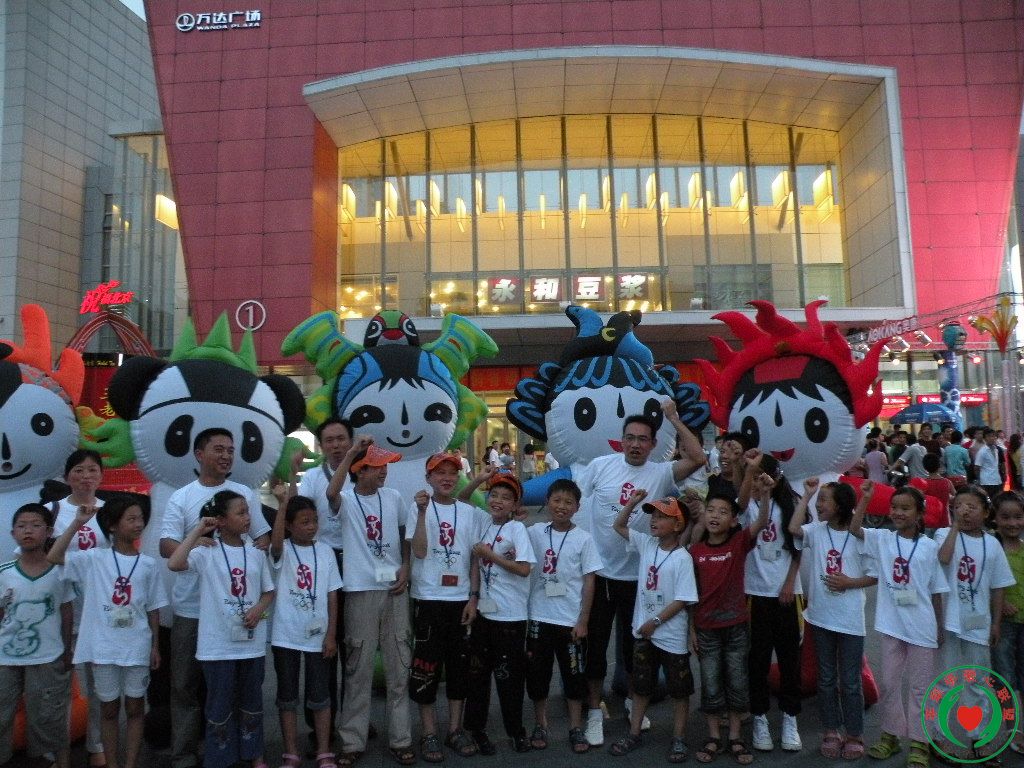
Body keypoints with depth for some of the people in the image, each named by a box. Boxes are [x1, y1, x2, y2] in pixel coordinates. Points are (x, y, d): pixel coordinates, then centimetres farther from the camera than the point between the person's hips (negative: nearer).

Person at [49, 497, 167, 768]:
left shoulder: (148, 564, 0)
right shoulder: (94, 558, -4)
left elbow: (153, 609, 5)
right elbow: (53, 557, -17)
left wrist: (155, 646, 4)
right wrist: (78, 522, -18)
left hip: (137, 649, 1)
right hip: (103, 648, -1)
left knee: (135, 708, 10)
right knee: (109, 708, 13)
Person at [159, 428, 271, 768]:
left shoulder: (246, 494, 7)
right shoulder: (181, 498, 1)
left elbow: (262, 537, 11)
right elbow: (166, 546, -8)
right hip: (192, 606, -1)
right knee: (186, 684, 8)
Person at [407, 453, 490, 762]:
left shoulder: (470, 513, 6)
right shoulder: (419, 508, -3)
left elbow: (474, 559, 8)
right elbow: (419, 551, -14)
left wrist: (473, 597, 0)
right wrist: (422, 511, -21)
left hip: (460, 599, 3)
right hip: (428, 599, -3)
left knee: (460, 664, 10)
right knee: (426, 665, 2)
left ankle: (455, 729, 24)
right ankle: (429, 733, 15)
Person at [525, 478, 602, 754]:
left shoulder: (584, 539, -5)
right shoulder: (535, 532, -1)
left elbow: (589, 582, -4)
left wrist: (583, 621, -7)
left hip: (571, 621, -1)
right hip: (539, 617, 2)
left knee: (574, 674, 8)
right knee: (537, 673, 10)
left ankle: (576, 728, 23)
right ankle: (540, 725, 27)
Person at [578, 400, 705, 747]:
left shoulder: (660, 473, -4)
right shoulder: (600, 465, -5)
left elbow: (698, 459, -17)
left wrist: (673, 417, -17)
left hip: (637, 577, 1)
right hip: (598, 572, -1)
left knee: (635, 644, 17)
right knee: (595, 644, 8)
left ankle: (632, 700, 40)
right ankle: (595, 711, 25)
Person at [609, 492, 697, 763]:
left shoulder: (682, 558, -17)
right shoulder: (647, 544, -1)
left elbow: (683, 600, -18)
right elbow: (619, 526, 9)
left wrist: (655, 622, -15)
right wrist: (632, 503, -7)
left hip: (672, 635, -5)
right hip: (643, 631, 6)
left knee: (679, 689, 9)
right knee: (641, 685, 17)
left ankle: (679, 738, 23)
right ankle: (633, 734, 28)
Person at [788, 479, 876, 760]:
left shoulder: (860, 537, -9)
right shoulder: (816, 531, -1)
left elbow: (875, 576, -3)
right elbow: (793, 528, -22)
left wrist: (849, 583, -18)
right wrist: (806, 495, -15)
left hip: (850, 620, -3)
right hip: (821, 616, 3)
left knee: (850, 681, 8)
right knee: (826, 679, 14)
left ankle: (855, 735, 23)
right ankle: (831, 732, 27)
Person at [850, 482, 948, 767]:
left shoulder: (930, 547, -4)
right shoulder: (882, 539, 0)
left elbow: (936, 591, 1)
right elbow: (854, 529, -14)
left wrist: (940, 627, 4)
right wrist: (865, 498, -18)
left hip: (922, 627, -2)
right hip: (891, 625, 2)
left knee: (919, 686, 9)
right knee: (889, 682, 13)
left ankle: (919, 742, 21)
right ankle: (890, 734, 27)